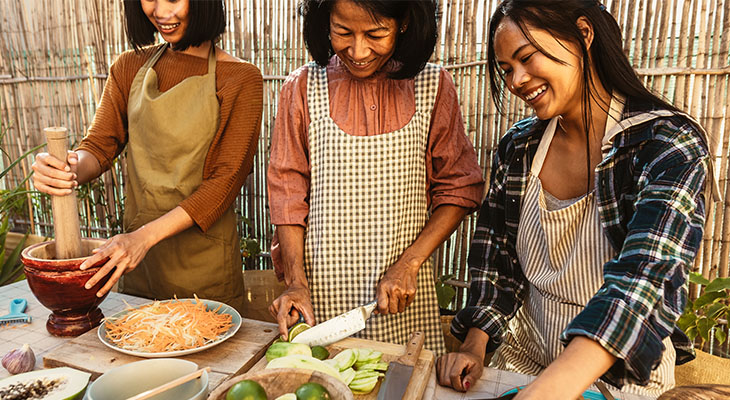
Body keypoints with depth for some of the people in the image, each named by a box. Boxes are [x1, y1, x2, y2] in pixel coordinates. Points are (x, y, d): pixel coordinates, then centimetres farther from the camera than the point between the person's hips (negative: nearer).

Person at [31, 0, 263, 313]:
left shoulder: (242, 79, -7)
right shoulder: (130, 67, 8)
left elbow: (228, 177, -14)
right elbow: (100, 144, 3)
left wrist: (146, 235, -23)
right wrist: (72, 171, -22)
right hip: (136, 251, 4)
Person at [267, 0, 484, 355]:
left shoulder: (434, 86, 0)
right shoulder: (302, 88, 0)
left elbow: (460, 187, 1)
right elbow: (288, 191, 2)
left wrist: (408, 264, -9)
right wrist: (296, 282, -8)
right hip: (323, 289, 0)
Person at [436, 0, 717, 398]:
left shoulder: (671, 145, -21)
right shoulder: (516, 147, -6)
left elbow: (644, 280, -34)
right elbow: (493, 259, -1)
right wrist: (474, 347, -12)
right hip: (519, 364, 4)